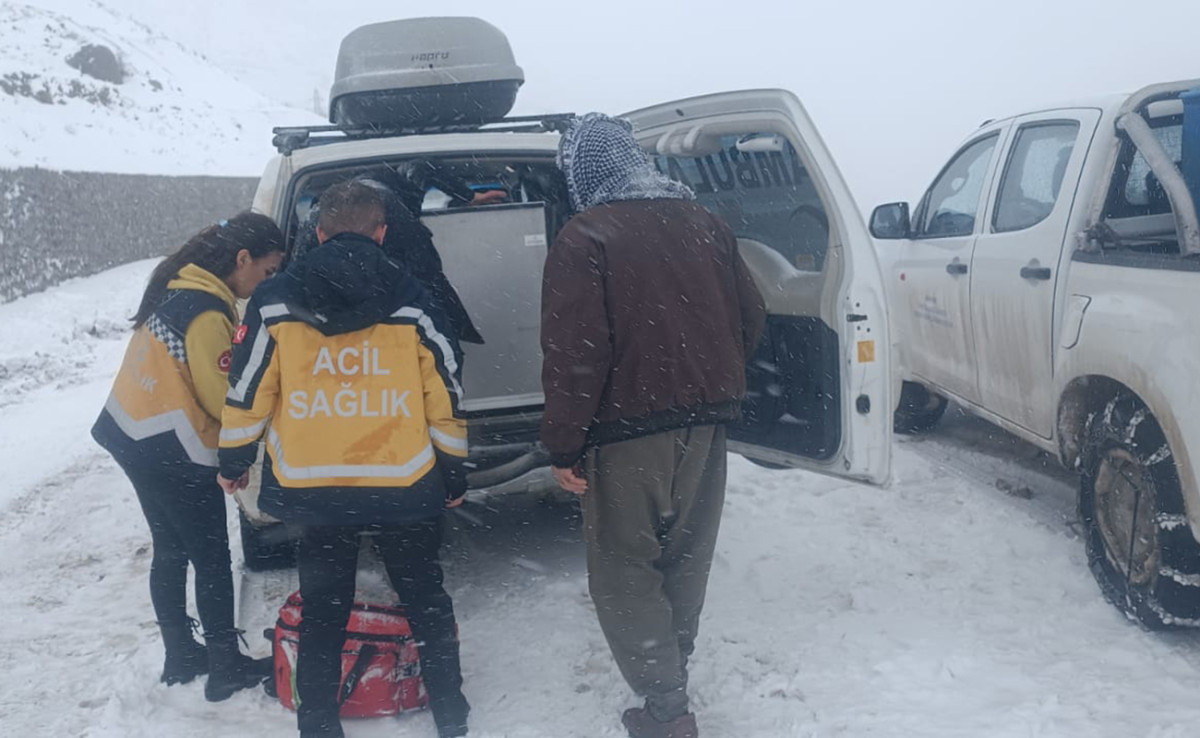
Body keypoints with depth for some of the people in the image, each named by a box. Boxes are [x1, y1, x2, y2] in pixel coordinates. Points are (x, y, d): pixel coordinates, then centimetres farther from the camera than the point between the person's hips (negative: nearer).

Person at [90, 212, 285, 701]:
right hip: (175, 457, -9)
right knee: (212, 561, 3)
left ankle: (180, 657, 31)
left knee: (170, 551, 19)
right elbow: (223, 399, -16)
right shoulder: (208, 313, -22)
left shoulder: (179, 287, 6)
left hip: (134, 438, 9)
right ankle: (226, 669, 13)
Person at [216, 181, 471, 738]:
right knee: (426, 600, 17)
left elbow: (247, 394, 2)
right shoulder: (412, 303, -3)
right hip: (404, 486, 0)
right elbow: (445, 399, 0)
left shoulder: (273, 303, -2)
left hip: (310, 488, 1)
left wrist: (233, 463, 16)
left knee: (322, 612, 15)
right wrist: (454, 475, 11)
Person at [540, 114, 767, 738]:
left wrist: (563, 446, -12)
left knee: (624, 570, 6)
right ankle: (672, 679, 35)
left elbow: (575, 354, -19)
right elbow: (750, 319, 10)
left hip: (628, 431, -6)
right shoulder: (703, 224, 7)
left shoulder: (583, 240, -13)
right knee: (684, 558, 20)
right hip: (705, 427, 7)